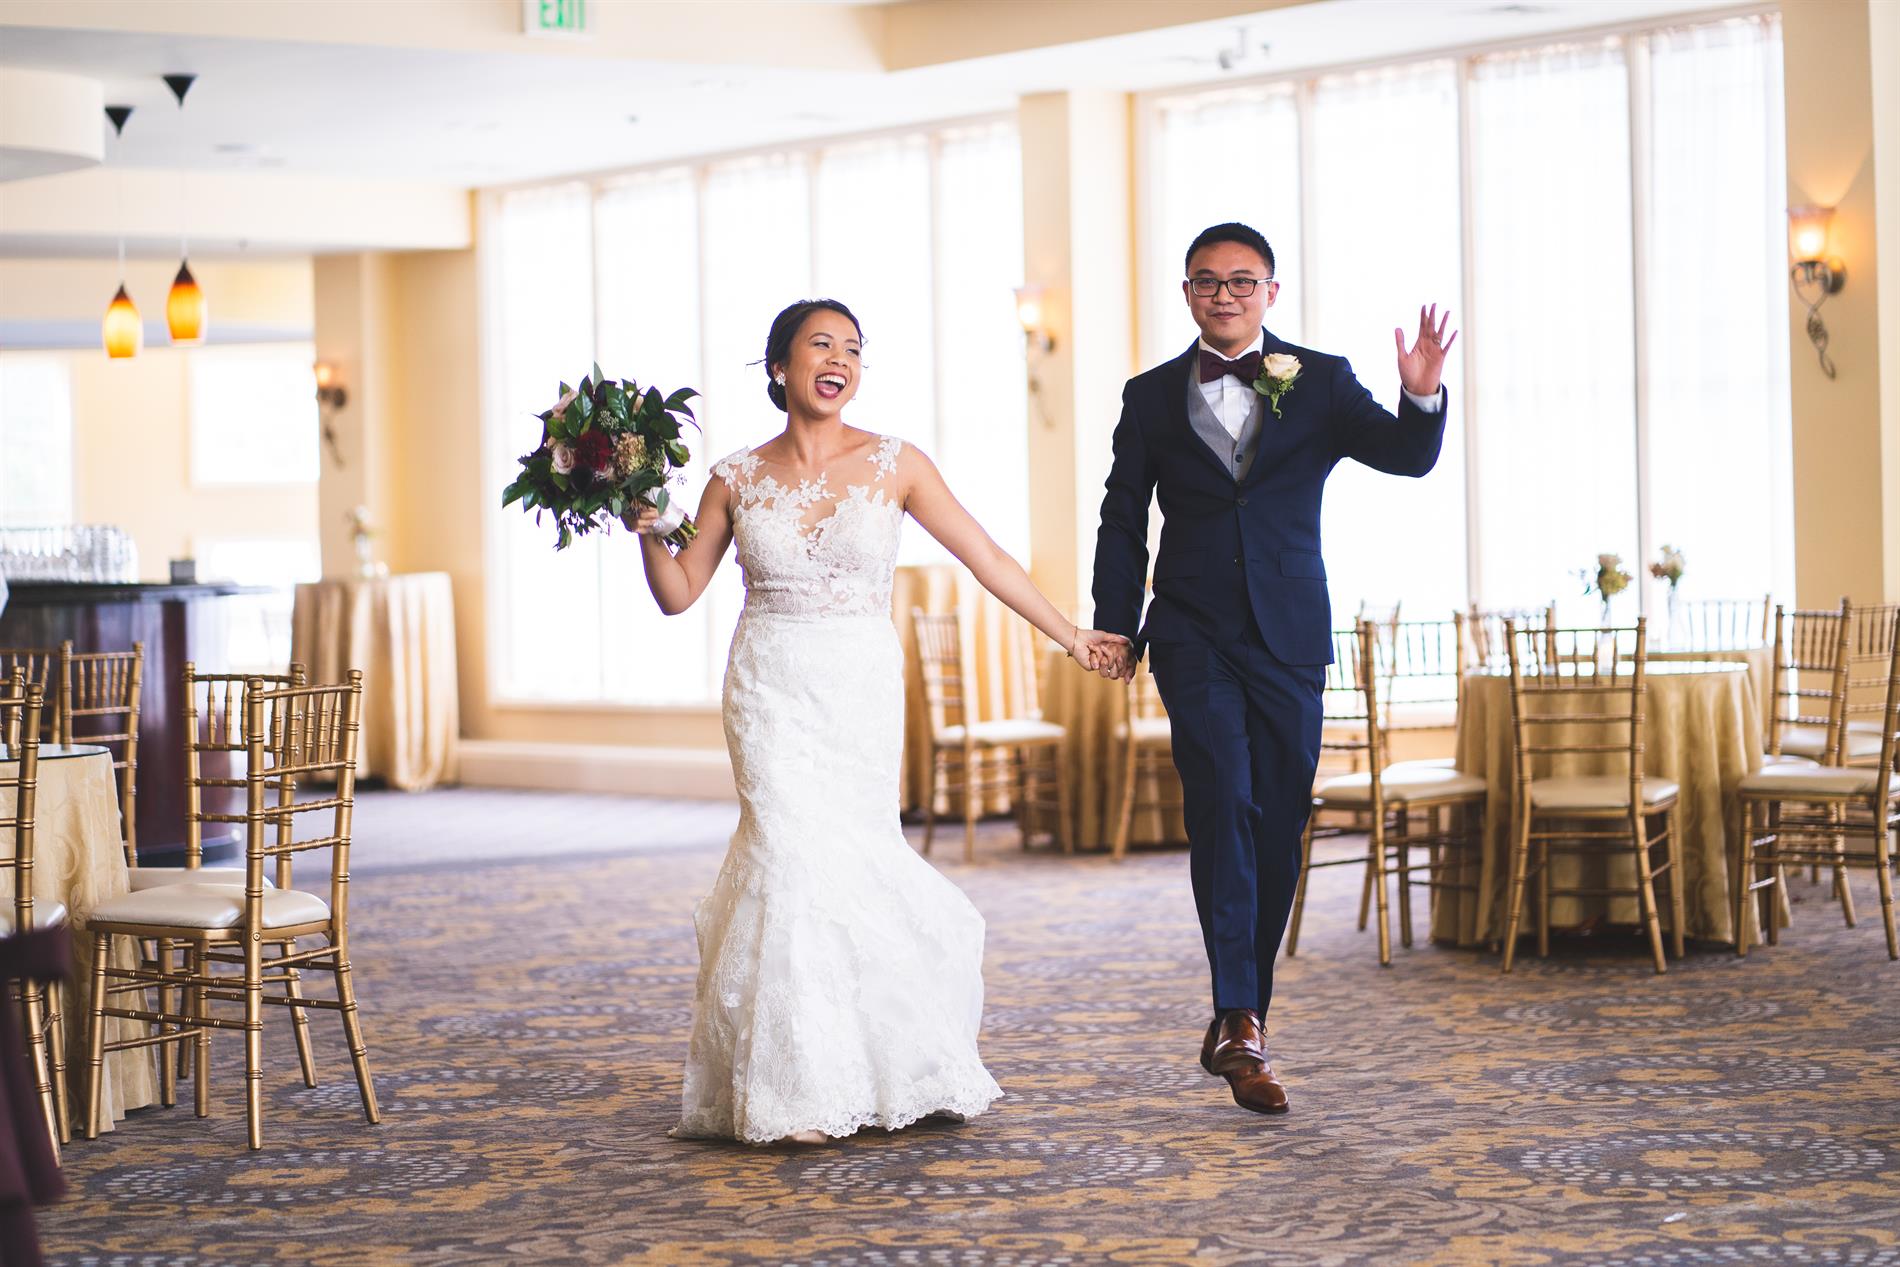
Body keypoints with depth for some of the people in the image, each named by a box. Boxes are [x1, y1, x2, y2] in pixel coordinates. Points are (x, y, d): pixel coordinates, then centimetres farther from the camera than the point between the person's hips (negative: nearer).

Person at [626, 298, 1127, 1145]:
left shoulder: (895, 465, 0)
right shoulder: (737, 478, 3)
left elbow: (985, 556, 4)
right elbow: (679, 592, 7)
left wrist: (1066, 634, 6)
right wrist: (649, 532, -11)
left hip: (862, 692, 0)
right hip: (771, 689, 0)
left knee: (842, 857, -2)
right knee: (796, 857, -10)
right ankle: (796, 1096, -1)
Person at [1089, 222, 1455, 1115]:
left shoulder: (1320, 381, 6)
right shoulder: (1151, 397, 7)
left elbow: (1406, 457, -7)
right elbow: (1122, 520, 14)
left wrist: (1422, 398, -27)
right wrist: (1114, 628, 9)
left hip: (1289, 635, 1)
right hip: (1193, 632, -1)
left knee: (1278, 830, 5)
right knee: (1224, 807, -16)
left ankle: (1237, 1022, 18)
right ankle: (1240, 1026, -19)